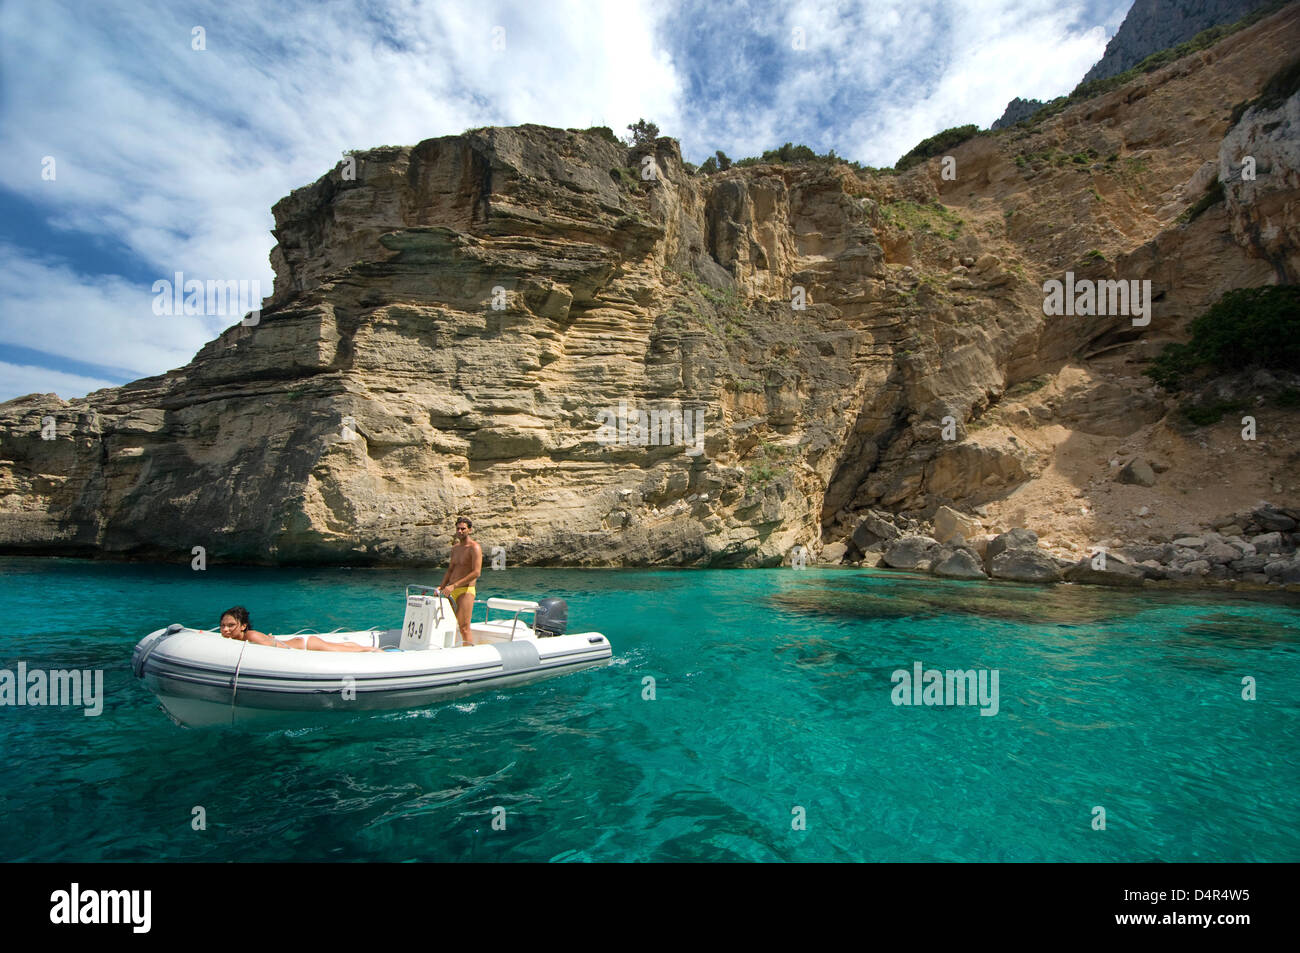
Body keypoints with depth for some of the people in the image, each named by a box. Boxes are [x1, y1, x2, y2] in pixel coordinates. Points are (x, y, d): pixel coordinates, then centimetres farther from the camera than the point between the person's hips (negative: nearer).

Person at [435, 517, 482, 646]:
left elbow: (476, 572, -19)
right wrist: (442, 586, 6)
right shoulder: (455, 547, 16)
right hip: (451, 592, 8)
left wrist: (454, 585, -23)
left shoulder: (474, 547, -9)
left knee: (464, 628, -10)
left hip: (465, 591, -8)